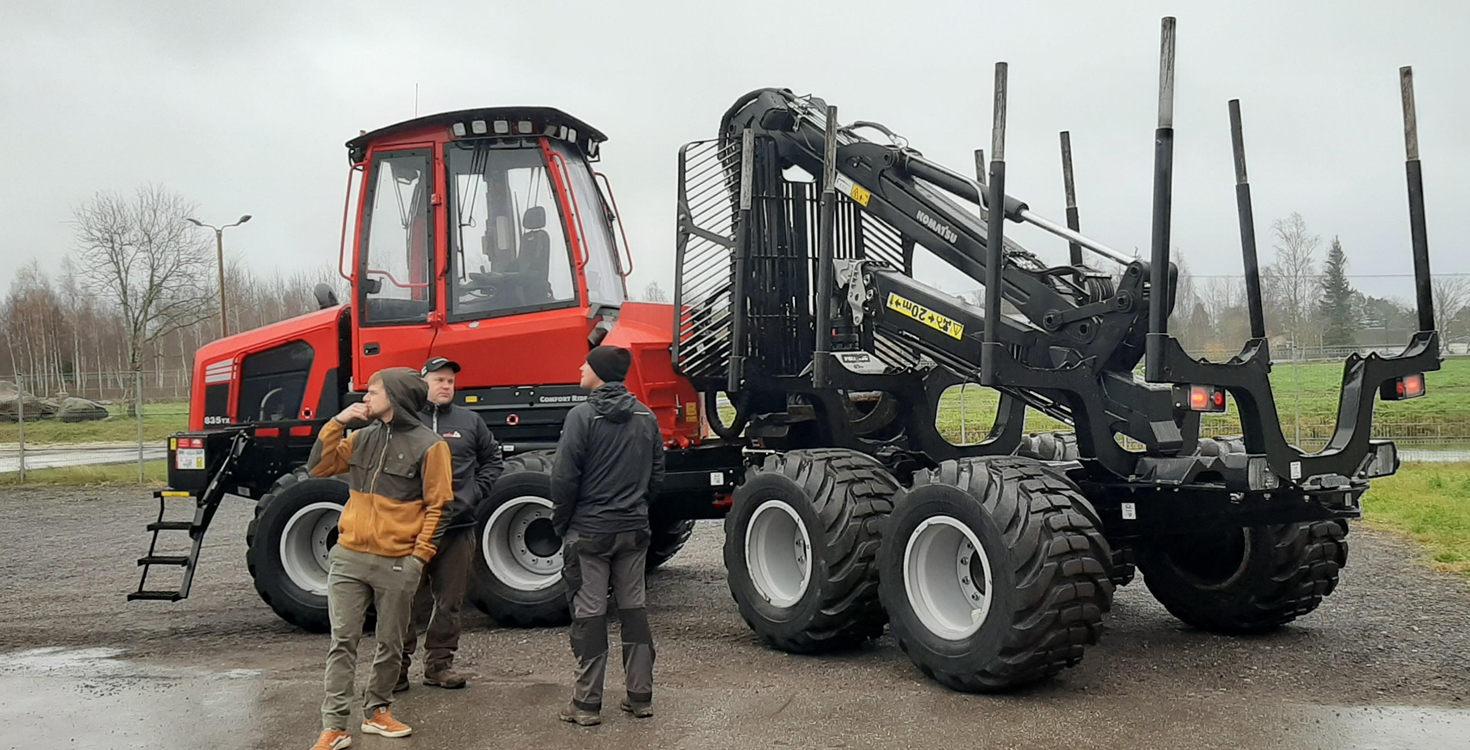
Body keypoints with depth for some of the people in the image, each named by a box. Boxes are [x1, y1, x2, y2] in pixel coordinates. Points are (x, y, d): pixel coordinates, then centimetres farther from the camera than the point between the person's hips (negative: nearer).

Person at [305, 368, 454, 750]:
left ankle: (377, 710, 28)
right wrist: (337, 423, 0)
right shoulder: (363, 437, 10)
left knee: (390, 645, 10)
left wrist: (418, 558, -12)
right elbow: (319, 467, 10)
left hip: (396, 564, -4)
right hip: (349, 557, 4)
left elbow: (437, 507, -7)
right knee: (342, 642, 1)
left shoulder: (428, 445, -7)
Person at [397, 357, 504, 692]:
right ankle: (397, 665, 13)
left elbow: (493, 460, 17)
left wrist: (471, 495, 5)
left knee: (449, 602, 10)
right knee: (409, 602, 2)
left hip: (458, 526, 3)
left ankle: (439, 664, 21)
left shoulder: (470, 421, 10)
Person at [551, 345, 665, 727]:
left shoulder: (583, 416, -13)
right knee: (634, 609, 13)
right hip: (634, 530, 5)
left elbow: (564, 478, -13)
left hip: (589, 532, -5)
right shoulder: (646, 417, 4)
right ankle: (640, 696, 17)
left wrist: (561, 524, -1)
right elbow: (656, 474, 9)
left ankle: (587, 703, 8)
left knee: (589, 615, 2)